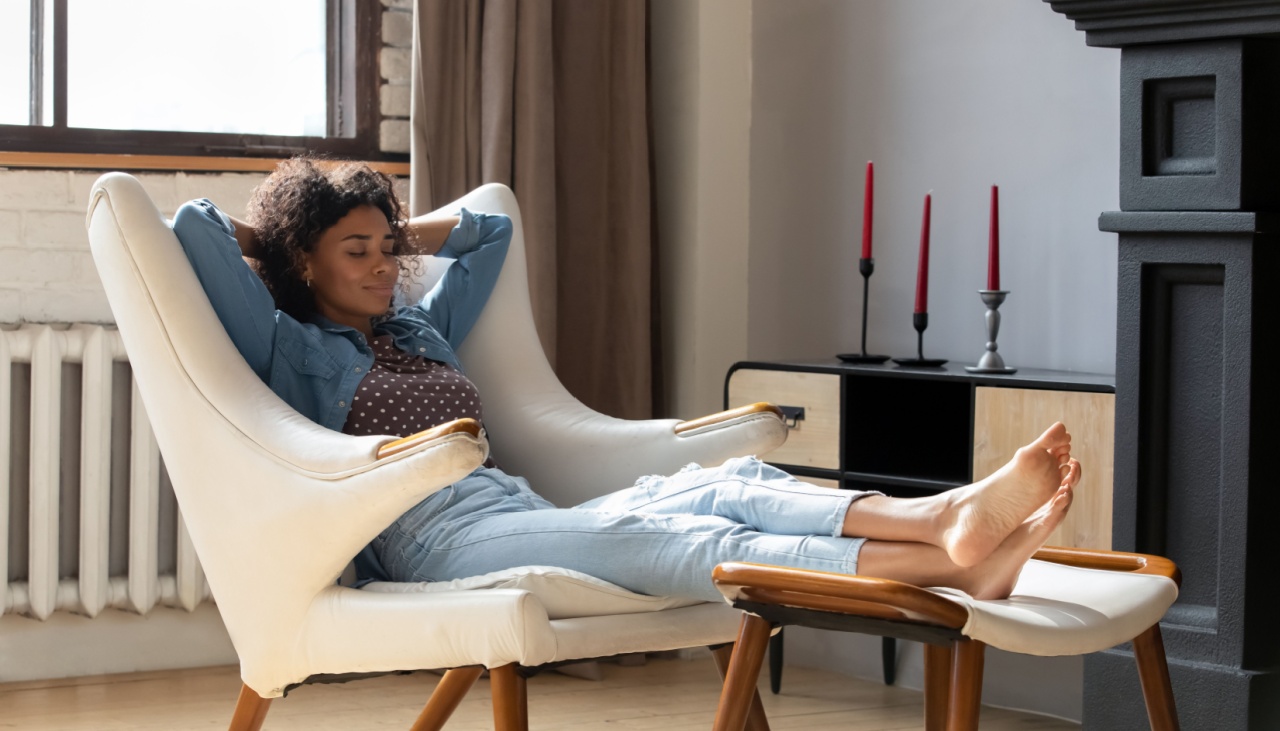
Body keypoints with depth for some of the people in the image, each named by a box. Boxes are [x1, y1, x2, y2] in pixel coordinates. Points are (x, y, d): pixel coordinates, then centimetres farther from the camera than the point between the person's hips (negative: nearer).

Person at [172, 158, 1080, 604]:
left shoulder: (419, 332, 33)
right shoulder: (292, 352, 13)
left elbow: (489, 230, 47)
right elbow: (196, 225, 3)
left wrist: (395, 231, 38)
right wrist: (269, 240, 21)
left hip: (529, 515, 8)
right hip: (441, 539, -8)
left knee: (722, 485, -21)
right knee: (635, 534, -34)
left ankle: (945, 516, -47)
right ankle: (941, 564, -54)